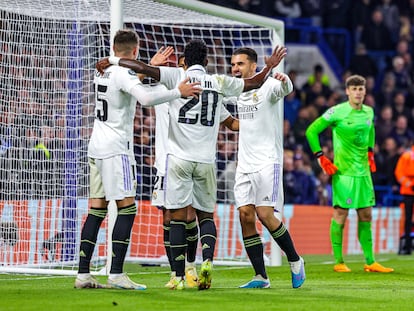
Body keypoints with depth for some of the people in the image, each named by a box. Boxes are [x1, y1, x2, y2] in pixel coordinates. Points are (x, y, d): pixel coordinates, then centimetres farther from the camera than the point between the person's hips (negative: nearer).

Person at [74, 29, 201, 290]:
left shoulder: (103, 72, 14)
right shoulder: (124, 74, -12)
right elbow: (146, 98, -28)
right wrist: (179, 92, -19)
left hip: (97, 148, 9)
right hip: (116, 148, -9)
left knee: (97, 210, 7)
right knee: (127, 208, -7)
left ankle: (83, 273, 4)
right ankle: (116, 274, -13)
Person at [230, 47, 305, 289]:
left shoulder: (267, 86, -8)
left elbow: (286, 89, -31)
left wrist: (284, 80, -53)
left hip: (267, 162, -7)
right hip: (245, 165, 7)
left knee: (265, 215, -14)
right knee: (245, 215, -3)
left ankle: (295, 261, 7)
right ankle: (261, 277, 0)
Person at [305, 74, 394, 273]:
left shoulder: (369, 112, 9)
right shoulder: (337, 112, -9)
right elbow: (311, 131, -5)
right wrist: (321, 158, -8)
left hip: (363, 171, 6)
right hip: (343, 172, -6)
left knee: (366, 215, 6)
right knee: (341, 214, -4)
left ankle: (370, 262, 10)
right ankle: (339, 262, 3)